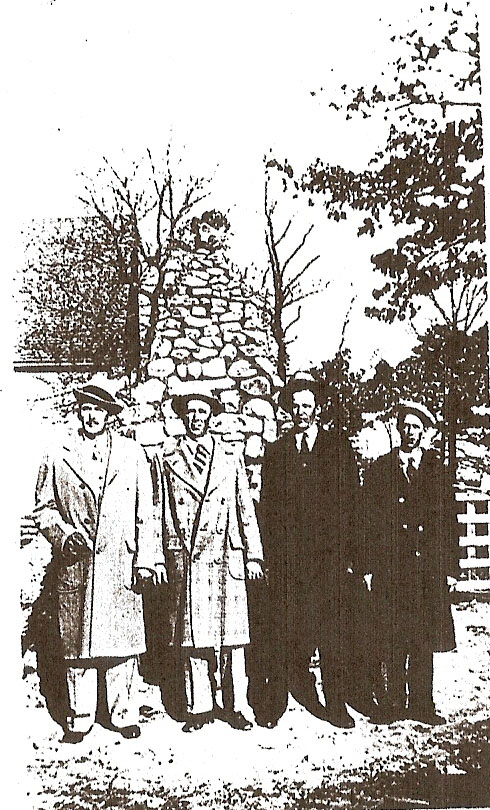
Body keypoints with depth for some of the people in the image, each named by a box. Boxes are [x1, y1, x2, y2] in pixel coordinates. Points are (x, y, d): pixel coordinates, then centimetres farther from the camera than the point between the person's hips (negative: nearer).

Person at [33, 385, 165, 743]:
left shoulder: (132, 454, 8)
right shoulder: (58, 458, 9)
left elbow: (146, 511, 6)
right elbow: (44, 508, 12)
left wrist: (148, 557, -1)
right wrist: (64, 535, -6)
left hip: (121, 563, 0)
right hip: (75, 564, 1)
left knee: (123, 639, 2)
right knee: (76, 640, 5)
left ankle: (124, 714, 16)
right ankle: (80, 716, 18)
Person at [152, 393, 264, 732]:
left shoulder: (231, 458, 12)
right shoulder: (168, 461, 10)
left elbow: (246, 510, 11)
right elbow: (165, 514, 9)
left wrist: (253, 555, 5)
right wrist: (172, 558, 2)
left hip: (227, 557, 1)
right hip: (187, 560, 0)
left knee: (232, 634, 1)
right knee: (193, 634, 1)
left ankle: (233, 706, 13)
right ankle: (200, 707, 13)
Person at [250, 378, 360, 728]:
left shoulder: (338, 446, 10)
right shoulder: (276, 452, 14)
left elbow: (351, 499, 5)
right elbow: (267, 507, 11)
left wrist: (347, 550, -3)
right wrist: (272, 553, 1)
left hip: (330, 554, -1)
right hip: (288, 557, 1)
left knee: (333, 632, 2)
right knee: (286, 630, -2)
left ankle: (336, 704, 13)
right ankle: (273, 702, 9)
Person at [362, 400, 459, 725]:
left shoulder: (438, 470, 12)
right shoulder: (379, 470, 9)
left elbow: (449, 519, 10)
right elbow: (371, 519, 5)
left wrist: (448, 562, 3)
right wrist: (374, 560, -4)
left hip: (428, 566, 1)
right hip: (391, 567, -1)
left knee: (424, 639, 4)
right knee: (391, 640, -1)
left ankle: (421, 703, 14)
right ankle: (392, 702, 8)